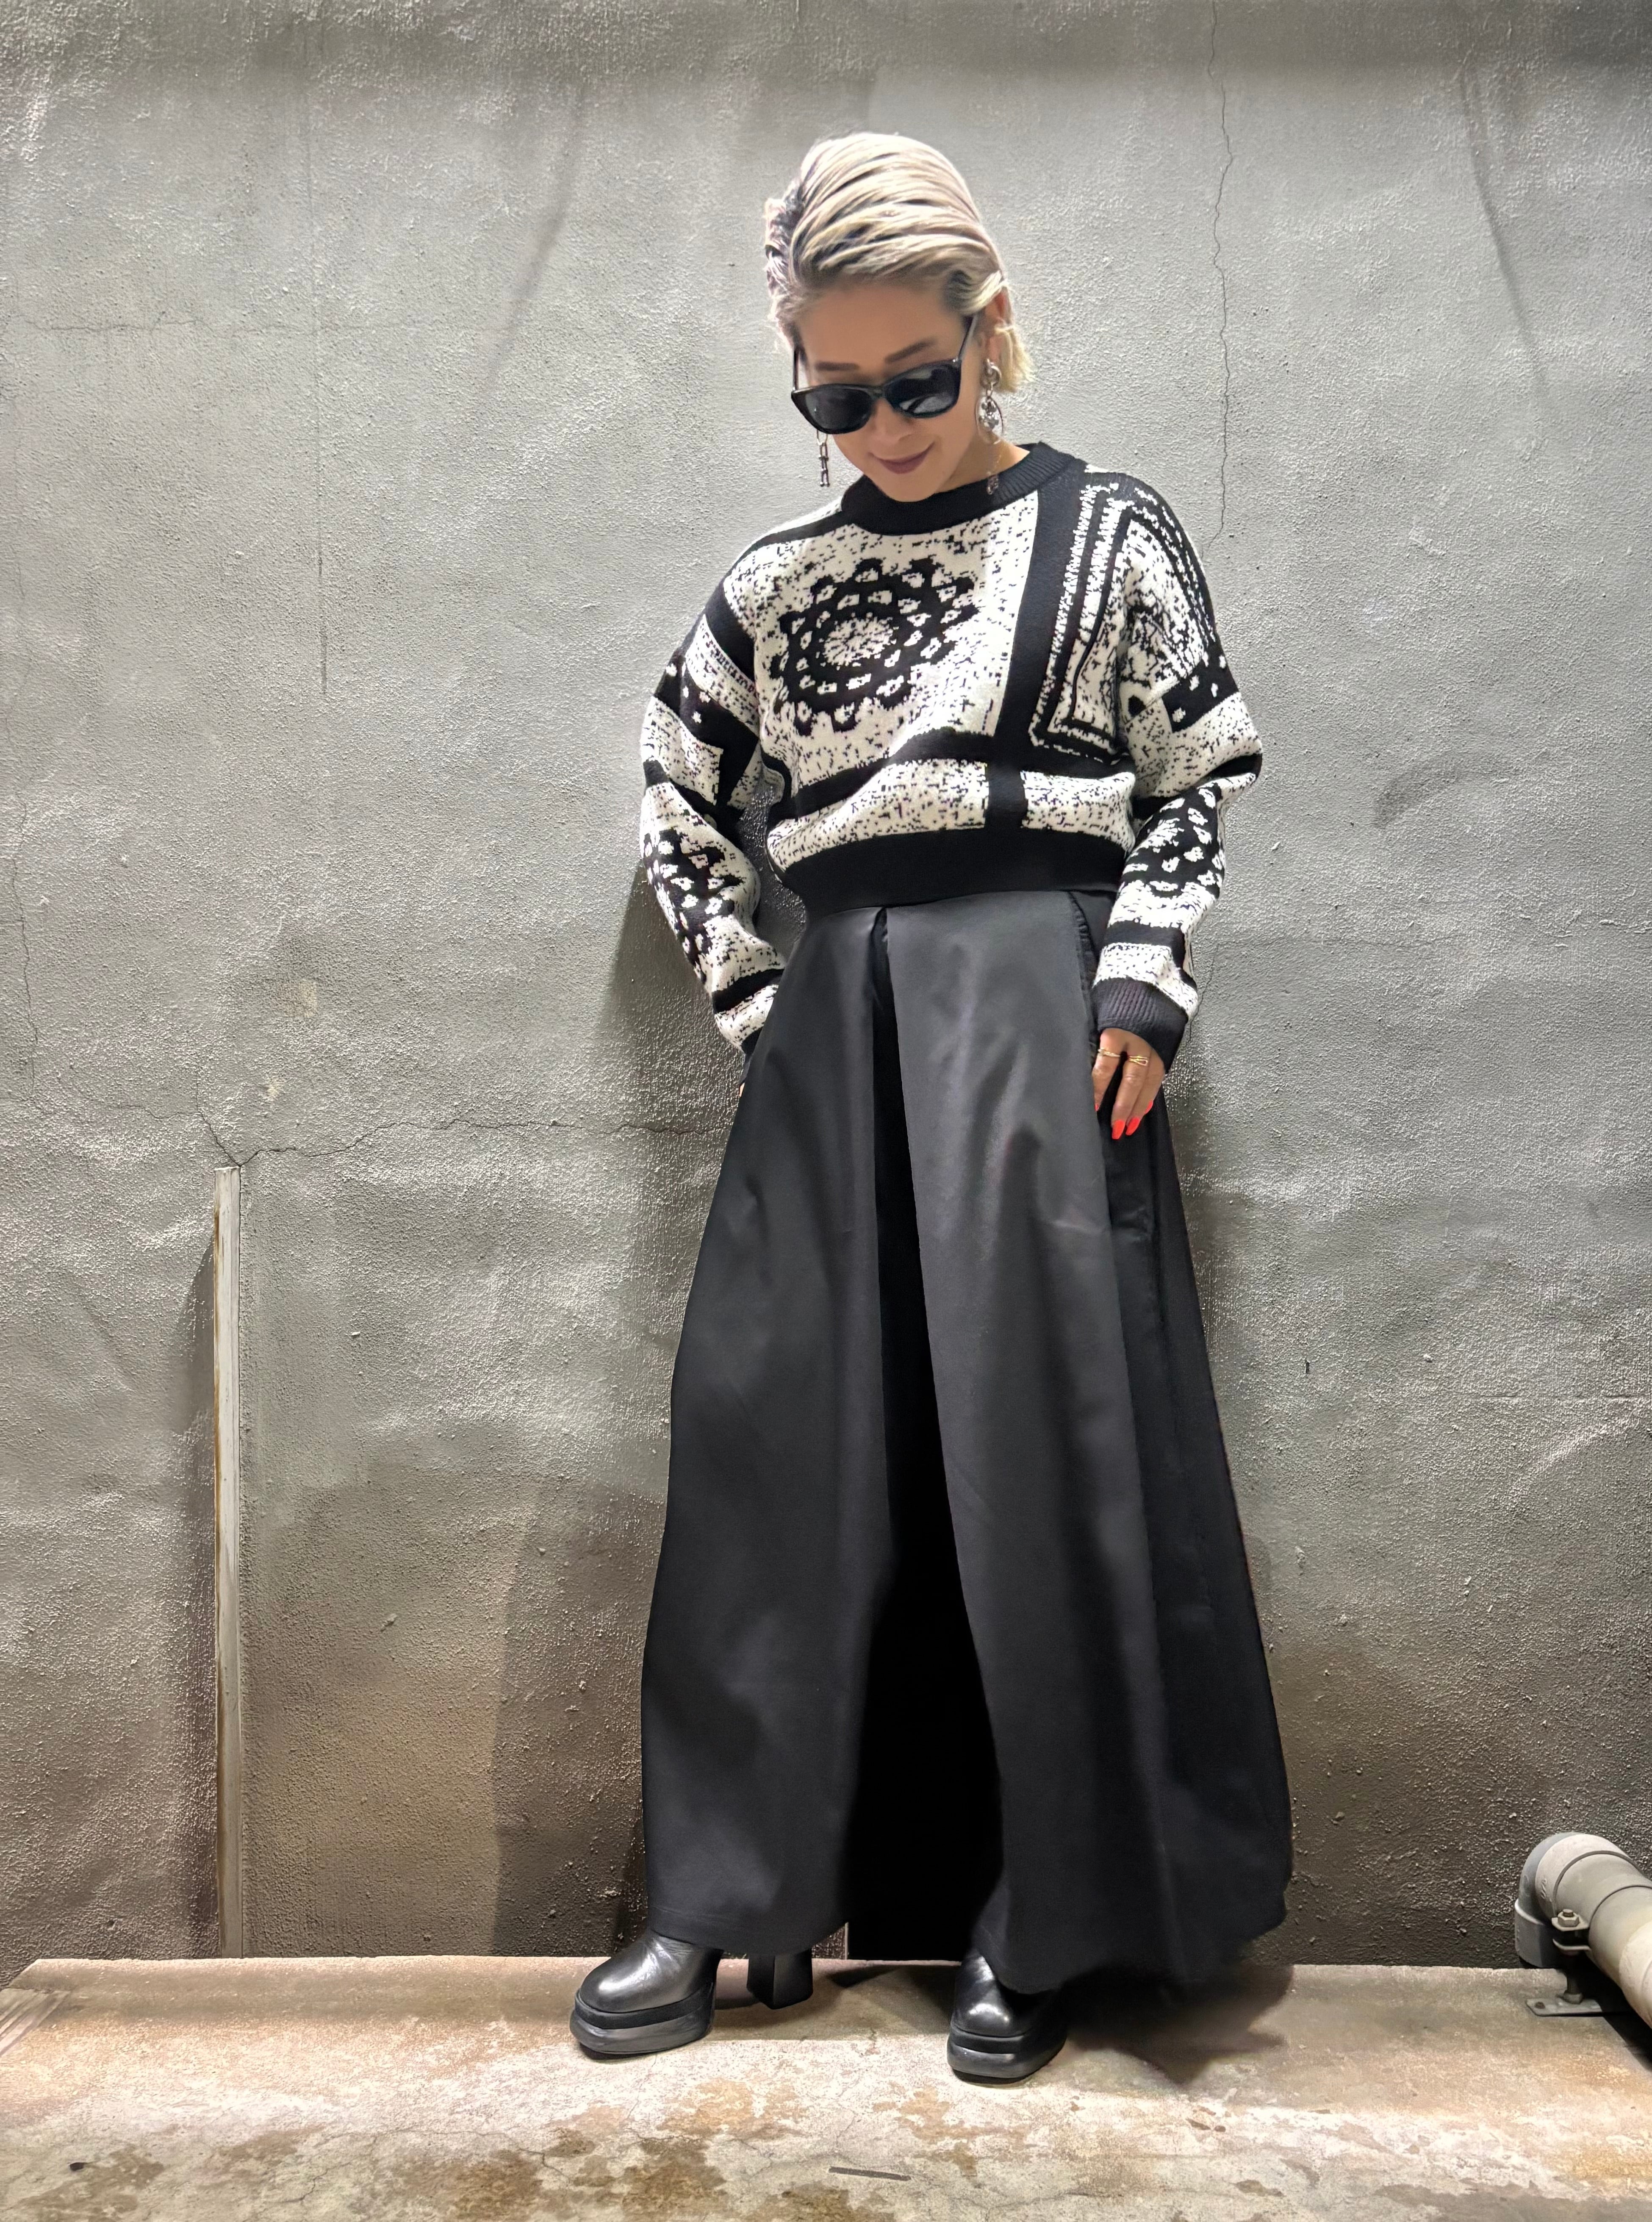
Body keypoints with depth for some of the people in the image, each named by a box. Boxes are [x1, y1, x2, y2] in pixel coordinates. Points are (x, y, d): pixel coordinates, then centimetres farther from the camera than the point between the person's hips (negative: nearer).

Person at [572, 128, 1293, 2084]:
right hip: (839, 1017, 3)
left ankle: (1034, 1922, 13)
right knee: (786, 1431, 1)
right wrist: (759, 1005, 8)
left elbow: (1201, 783, 5)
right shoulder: (774, 582, 14)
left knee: (1042, 1428, -3)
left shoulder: (1108, 532, 7)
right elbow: (677, 806, 18)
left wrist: (1139, 989, -7)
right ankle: (725, 1901, 14)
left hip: (1035, 992, -3)